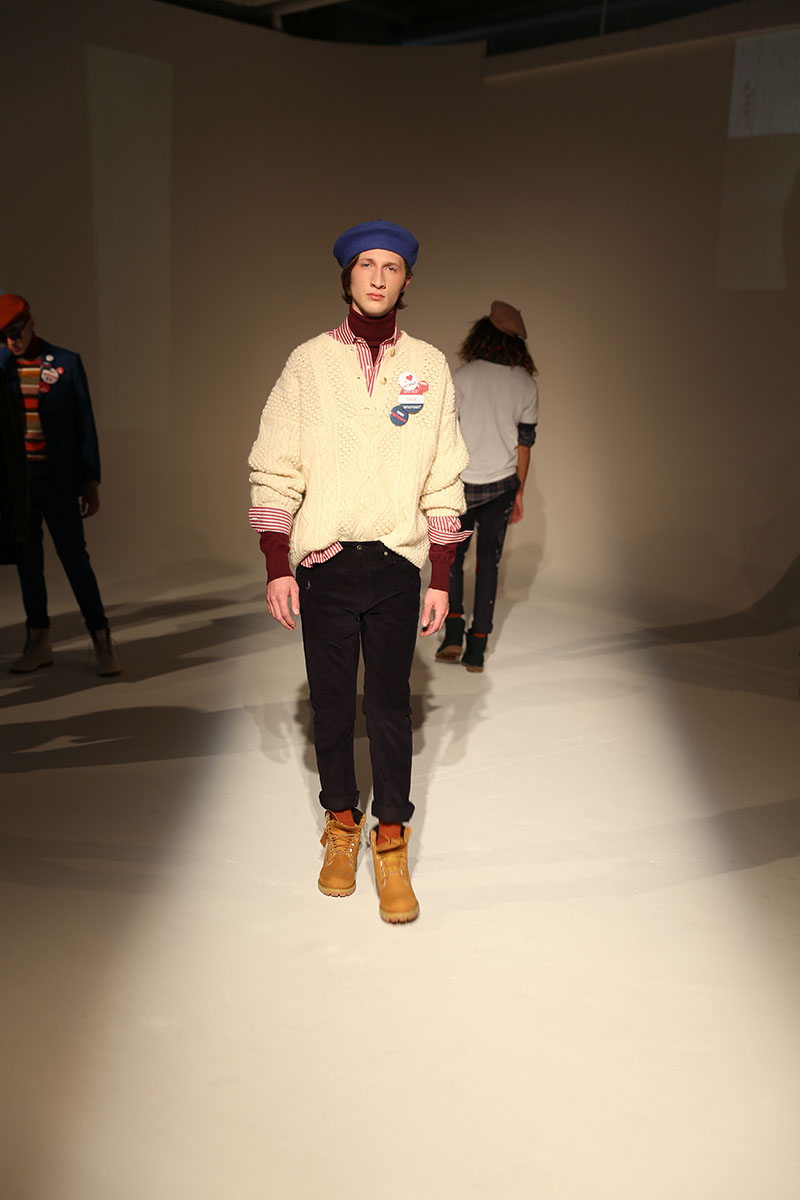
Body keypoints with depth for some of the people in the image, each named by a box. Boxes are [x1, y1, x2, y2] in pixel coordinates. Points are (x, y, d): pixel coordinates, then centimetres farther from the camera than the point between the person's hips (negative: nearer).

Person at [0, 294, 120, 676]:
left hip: (58, 482, -3)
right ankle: (38, 642, 18)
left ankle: (102, 643, 5)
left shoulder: (66, 363, -1)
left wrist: (91, 482, -2)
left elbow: (85, 426, 0)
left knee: (75, 559, -2)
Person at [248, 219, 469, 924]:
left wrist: (441, 580, 2)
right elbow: (275, 472, 2)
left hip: (398, 563, 0)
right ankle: (342, 825, 28)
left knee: (391, 705, 4)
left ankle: (391, 846, 16)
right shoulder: (309, 363, 2)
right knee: (331, 703, 9)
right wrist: (277, 569, -4)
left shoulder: (428, 366, 5)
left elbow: (445, 482, 5)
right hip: (322, 563, 0)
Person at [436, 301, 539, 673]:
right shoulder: (527, 384, 2)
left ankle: (453, 634, 3)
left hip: (460, 484, -2)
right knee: (488, 563, 9)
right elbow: (524, 443, 5)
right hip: (501, 485, 2)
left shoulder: (462, 376, -7)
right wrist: (519, 491, 14)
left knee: (452, 555, 16)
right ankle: (477, 650, 10)